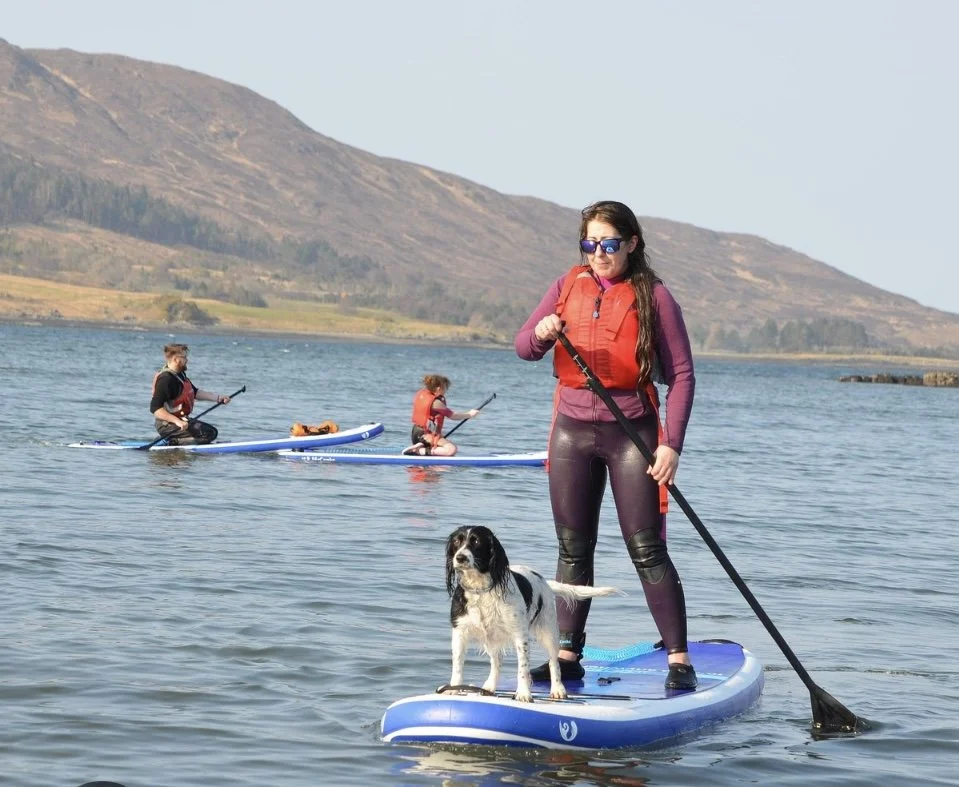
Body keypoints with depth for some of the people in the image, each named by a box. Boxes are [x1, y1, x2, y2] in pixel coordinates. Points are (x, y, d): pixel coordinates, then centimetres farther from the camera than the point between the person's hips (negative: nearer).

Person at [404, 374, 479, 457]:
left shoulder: (420, 394, 6)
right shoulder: (436, 402, -18)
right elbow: (453, 416, -7)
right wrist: (469, 414, 4)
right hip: (425, 436, -10)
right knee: (451, 449, -27)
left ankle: (420, 447, 6)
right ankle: (420, 451, -23)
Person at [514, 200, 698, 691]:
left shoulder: (652, 296, -4)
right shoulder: (568, 287, 8)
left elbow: (681, 374, -5)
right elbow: (523, 347, 8)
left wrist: (672, 444, -14)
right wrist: (542, 334, -17)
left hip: (631, 432, -4)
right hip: (572, 431, 4)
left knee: (646, 550, -7)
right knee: (573, 551, 8)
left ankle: (679, 660, -3)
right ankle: (568, 656, 14)